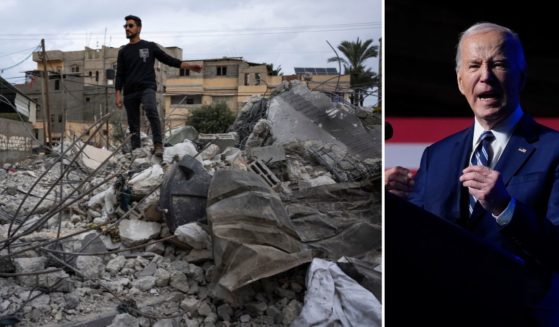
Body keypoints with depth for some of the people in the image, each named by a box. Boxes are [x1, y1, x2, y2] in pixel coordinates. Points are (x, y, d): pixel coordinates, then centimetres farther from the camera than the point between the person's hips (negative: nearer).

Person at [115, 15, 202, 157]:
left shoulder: (150, 46, 11)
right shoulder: (123, 51, 16)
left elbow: (169, 60, 9)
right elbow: (120, 75, 13)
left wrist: (189, 66, -1)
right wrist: (118, 94, 2)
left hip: (147, 88, -3)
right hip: (130, 92, 4)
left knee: (151, 111, -31)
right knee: (133, 125, 2)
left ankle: (158, 145, -33)